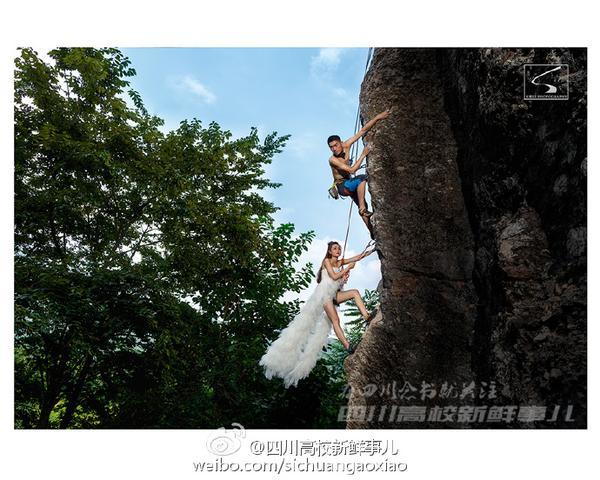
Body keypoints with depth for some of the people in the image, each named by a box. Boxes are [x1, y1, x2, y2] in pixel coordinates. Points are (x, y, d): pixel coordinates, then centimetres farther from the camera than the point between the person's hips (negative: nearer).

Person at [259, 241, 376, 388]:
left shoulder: (340, 262, 17)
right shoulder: (327, 261, -1)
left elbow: (358, 257, 9)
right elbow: (334, 276, -10)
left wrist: (372, 250, -3)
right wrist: (348, 268, -6)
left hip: (334, 294, 7)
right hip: (324, 292, -7)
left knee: (355, 292, -14)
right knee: (335, 320, -18)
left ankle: (367, 317, -25)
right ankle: (347, 346, -28)